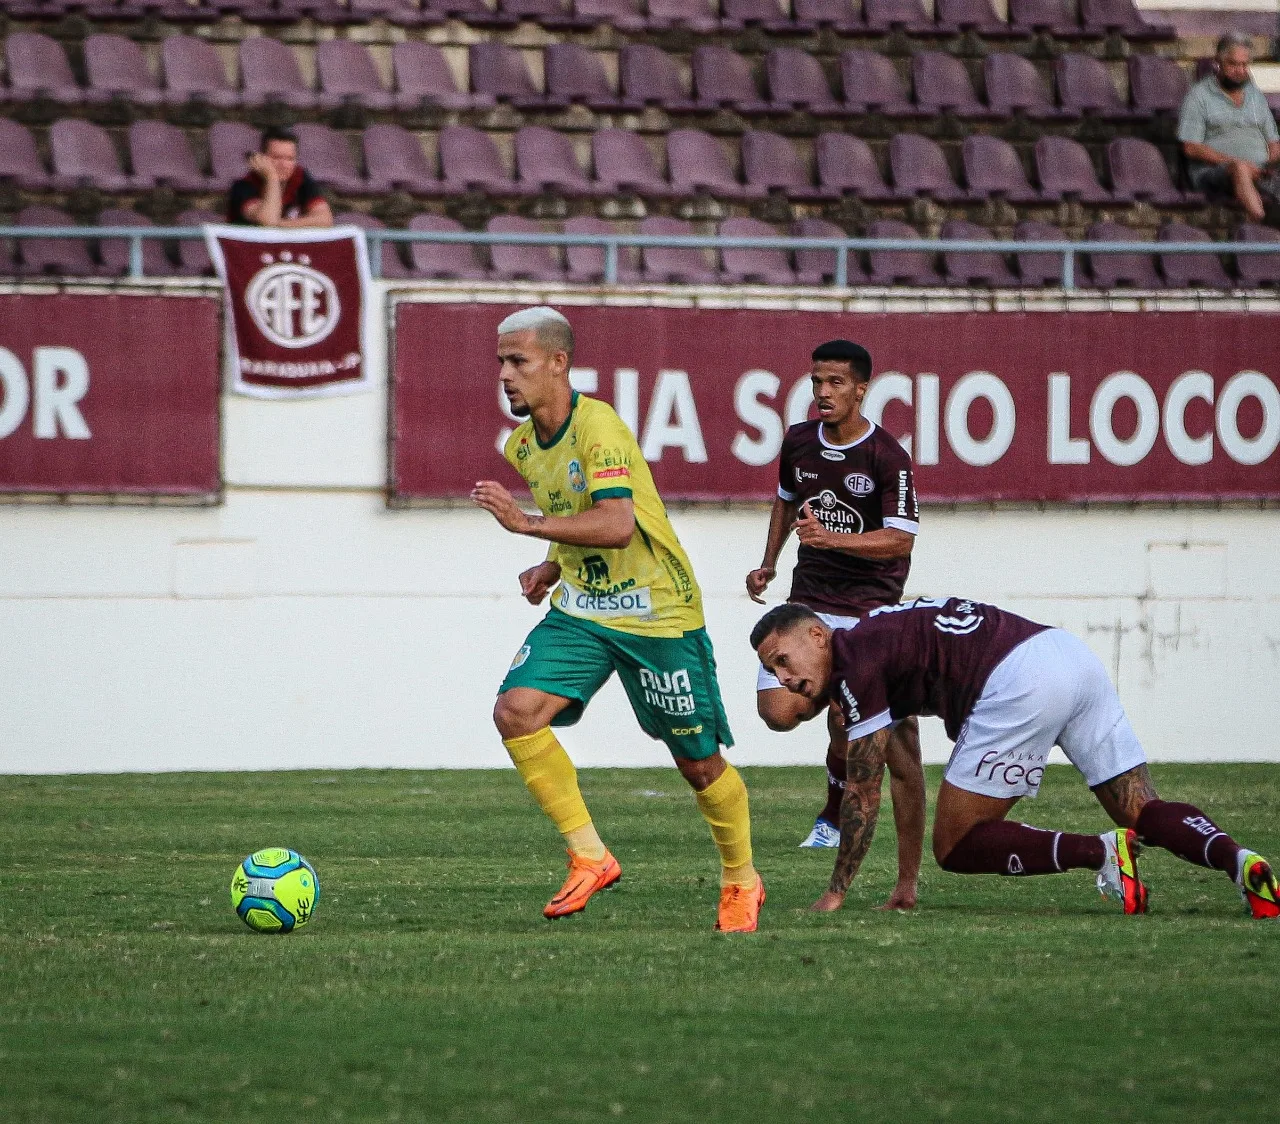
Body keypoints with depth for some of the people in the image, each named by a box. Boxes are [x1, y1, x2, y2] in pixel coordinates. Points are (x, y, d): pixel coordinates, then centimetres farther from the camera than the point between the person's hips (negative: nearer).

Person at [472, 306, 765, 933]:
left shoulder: (598, 427, -21)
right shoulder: (522, 445, 5)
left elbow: (617, 525, -33)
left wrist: (526, 523, -33)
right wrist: (552, 567, 6)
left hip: (657, 612, -7)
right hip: (580, 610, 7)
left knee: (699, 763, 4)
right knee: (515, 711, -17)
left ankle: (740, 881, 28)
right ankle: (589, 857, -9)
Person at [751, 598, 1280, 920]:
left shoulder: (856, 665, 2)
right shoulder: (878, 631, 29)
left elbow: (863, 793, 4)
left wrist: (835, 895, 13)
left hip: (1019, 682, -9)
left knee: (955, 847, 2)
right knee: (1142, 810, 12)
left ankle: (1101, 852, -15)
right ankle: (1235, 857, -17)